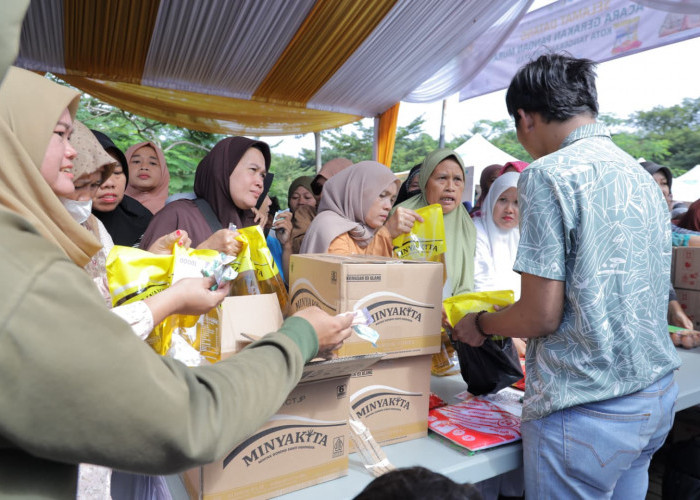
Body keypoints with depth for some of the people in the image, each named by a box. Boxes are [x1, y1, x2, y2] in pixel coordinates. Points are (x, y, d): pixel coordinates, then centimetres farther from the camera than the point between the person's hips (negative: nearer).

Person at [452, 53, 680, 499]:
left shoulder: (549, 174, -17)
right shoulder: (642, 175, 8)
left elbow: (541, 315, -19)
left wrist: (480, 324, 1)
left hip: (587, 412, -8)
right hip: (657, 396, 8)